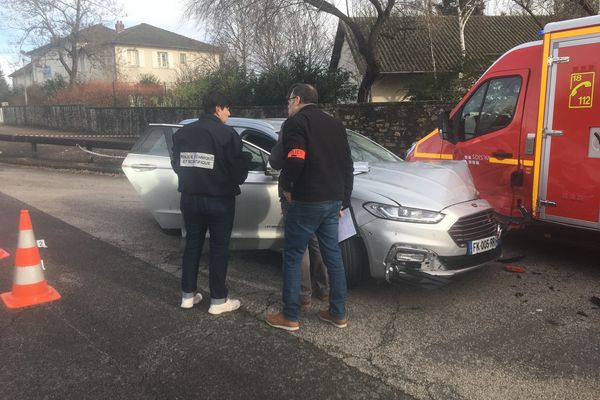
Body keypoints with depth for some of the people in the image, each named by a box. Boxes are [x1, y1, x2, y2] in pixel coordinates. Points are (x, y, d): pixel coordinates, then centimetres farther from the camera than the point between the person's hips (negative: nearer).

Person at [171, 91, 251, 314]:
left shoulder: (182, 133, 5)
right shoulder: (227, 134, -13)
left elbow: (176, 165, 13)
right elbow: (239, 169, -12)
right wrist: (236, 181, 10)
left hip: (190, 198, 5)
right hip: (219, 200, -5)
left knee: (192, 245, 16)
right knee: (219, 248, 4)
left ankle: (188, 295, 23)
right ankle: (218, 300, 11)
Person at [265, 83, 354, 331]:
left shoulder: (295, 122, -6)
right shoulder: (334, 124, 17)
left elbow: (295, 160, -23)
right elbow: (347, 165, 16)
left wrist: (285, 186, -5)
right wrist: (343, 201, 20)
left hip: (307, 201, -7)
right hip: (333, 200, 7)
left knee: (292, 256, 3)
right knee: (333, 255, 13)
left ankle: (290, 317, 9)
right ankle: (338, 313, 21)